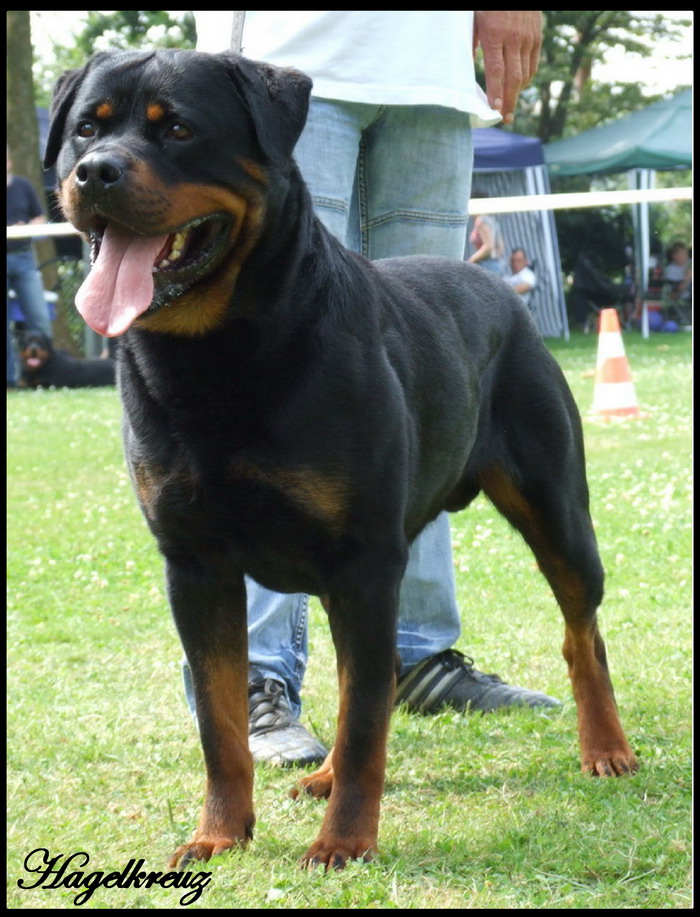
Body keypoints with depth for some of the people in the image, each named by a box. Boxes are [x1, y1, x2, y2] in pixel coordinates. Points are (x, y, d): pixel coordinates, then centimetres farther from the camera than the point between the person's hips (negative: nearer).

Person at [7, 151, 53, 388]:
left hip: (23, 258, 2)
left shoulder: (22, 186, 6)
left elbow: (40, 217, 13)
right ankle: (10, 377, 8)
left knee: (40, 320, -2)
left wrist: (28, 228, -9)